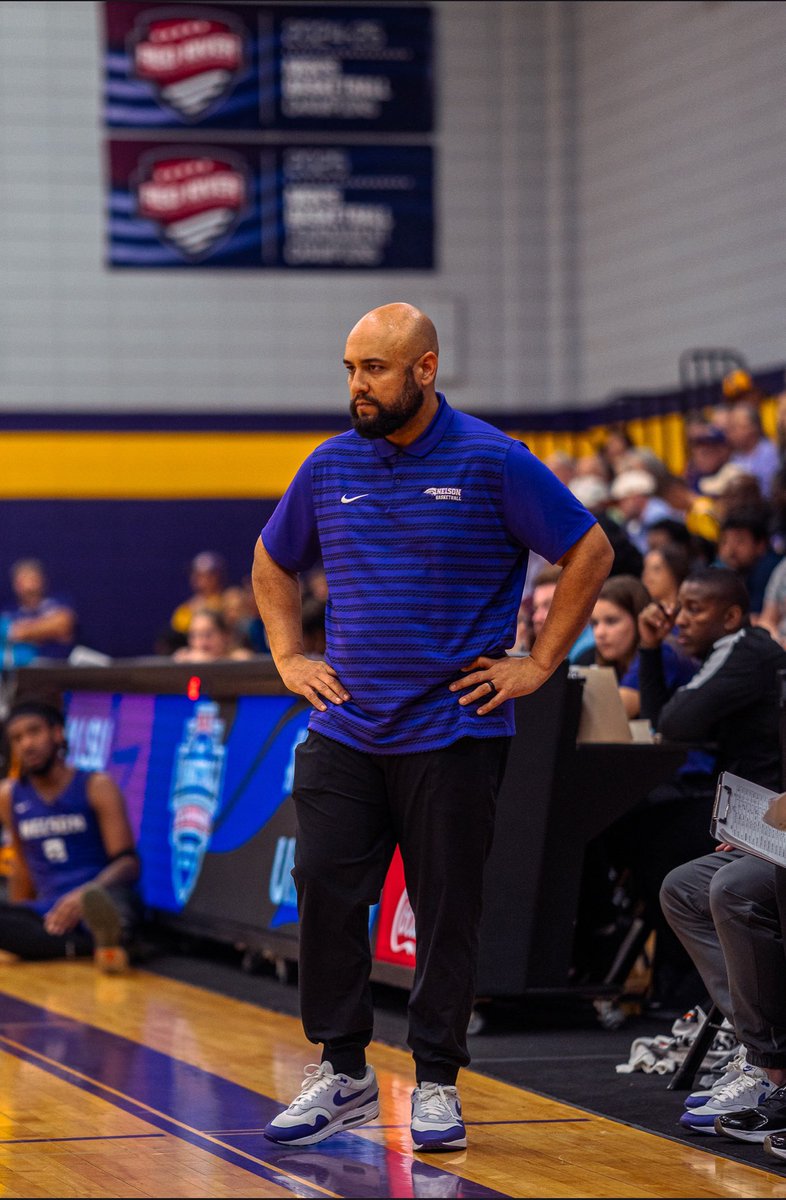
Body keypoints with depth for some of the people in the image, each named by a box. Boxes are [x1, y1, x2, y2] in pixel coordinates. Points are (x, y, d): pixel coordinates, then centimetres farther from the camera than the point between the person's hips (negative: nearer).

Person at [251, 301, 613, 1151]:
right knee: (324, 890, -3)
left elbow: (589, 552, -2)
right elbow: (272, 563, 23)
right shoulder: (330, 468, 7)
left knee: (447, 912, 1)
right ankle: (342, 1071, 10)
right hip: (344, 729, 4)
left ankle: (436, 1083, 12)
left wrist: (537, 665, -4)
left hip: (454, 734, -4)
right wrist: (289, 657, 12)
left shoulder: (492, 462, -7)